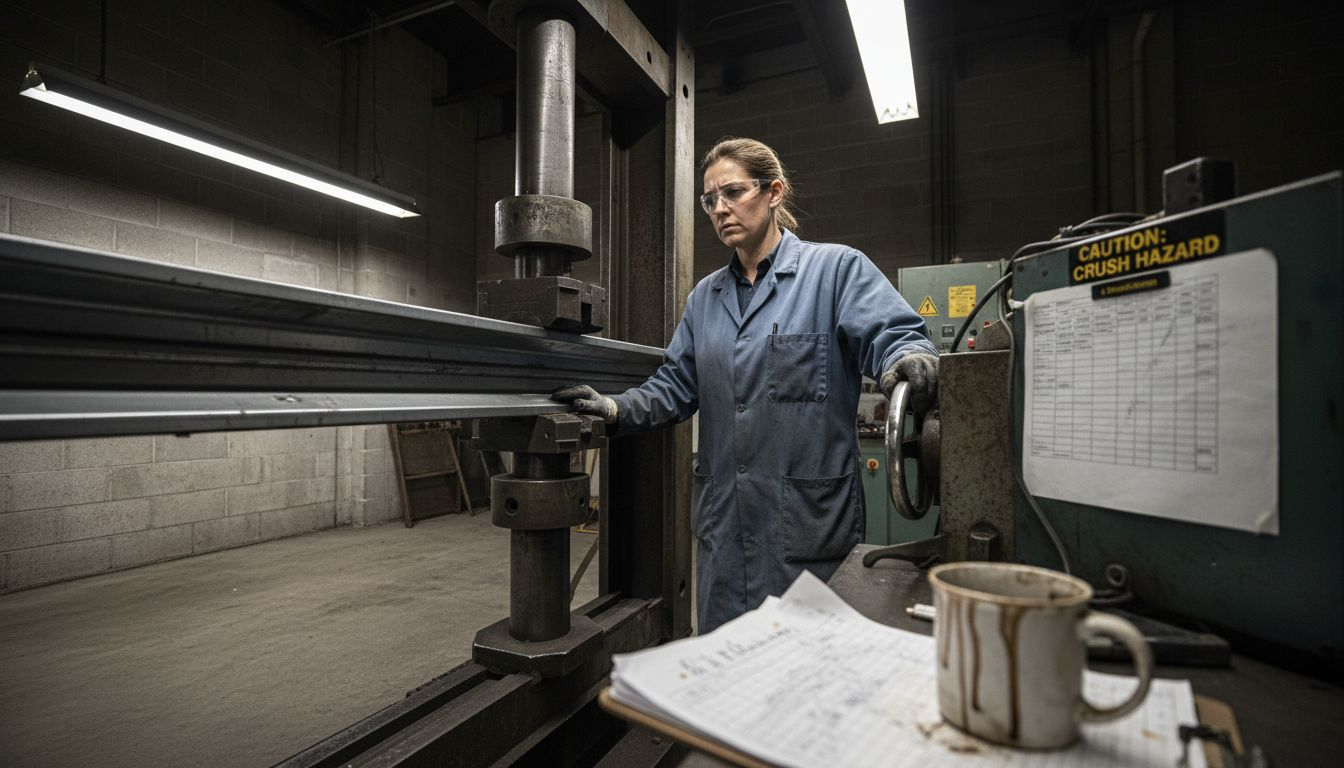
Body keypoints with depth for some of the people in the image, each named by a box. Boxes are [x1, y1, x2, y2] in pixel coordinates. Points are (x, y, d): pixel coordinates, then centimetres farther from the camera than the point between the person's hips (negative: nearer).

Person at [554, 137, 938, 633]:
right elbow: (675, 388, 11)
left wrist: (907, 360, -35)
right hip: (724, 517, 6)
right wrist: (618, 410, -5)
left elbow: (891, 333, -12)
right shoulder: (705, 297, 14)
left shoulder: (837, 268, -2)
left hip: (808, 517, -5)